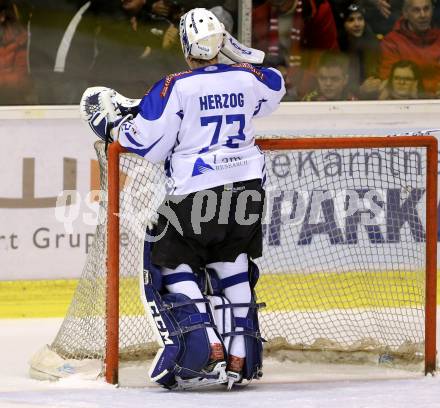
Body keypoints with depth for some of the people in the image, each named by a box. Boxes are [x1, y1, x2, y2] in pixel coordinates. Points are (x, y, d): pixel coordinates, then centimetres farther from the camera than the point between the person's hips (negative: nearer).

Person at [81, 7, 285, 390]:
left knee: (171, 266, 6)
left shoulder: (176, 88, -13)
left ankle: (203, 350, -9)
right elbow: (275, 87, 26)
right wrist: (241, 57, 34)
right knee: (231, 268, 18)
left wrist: (113, 122, 5)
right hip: (247, 189, 5)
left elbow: (148, 145, -10)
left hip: (195, 196, -5)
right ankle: (241, 355, 14)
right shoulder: (247, 78, 2)